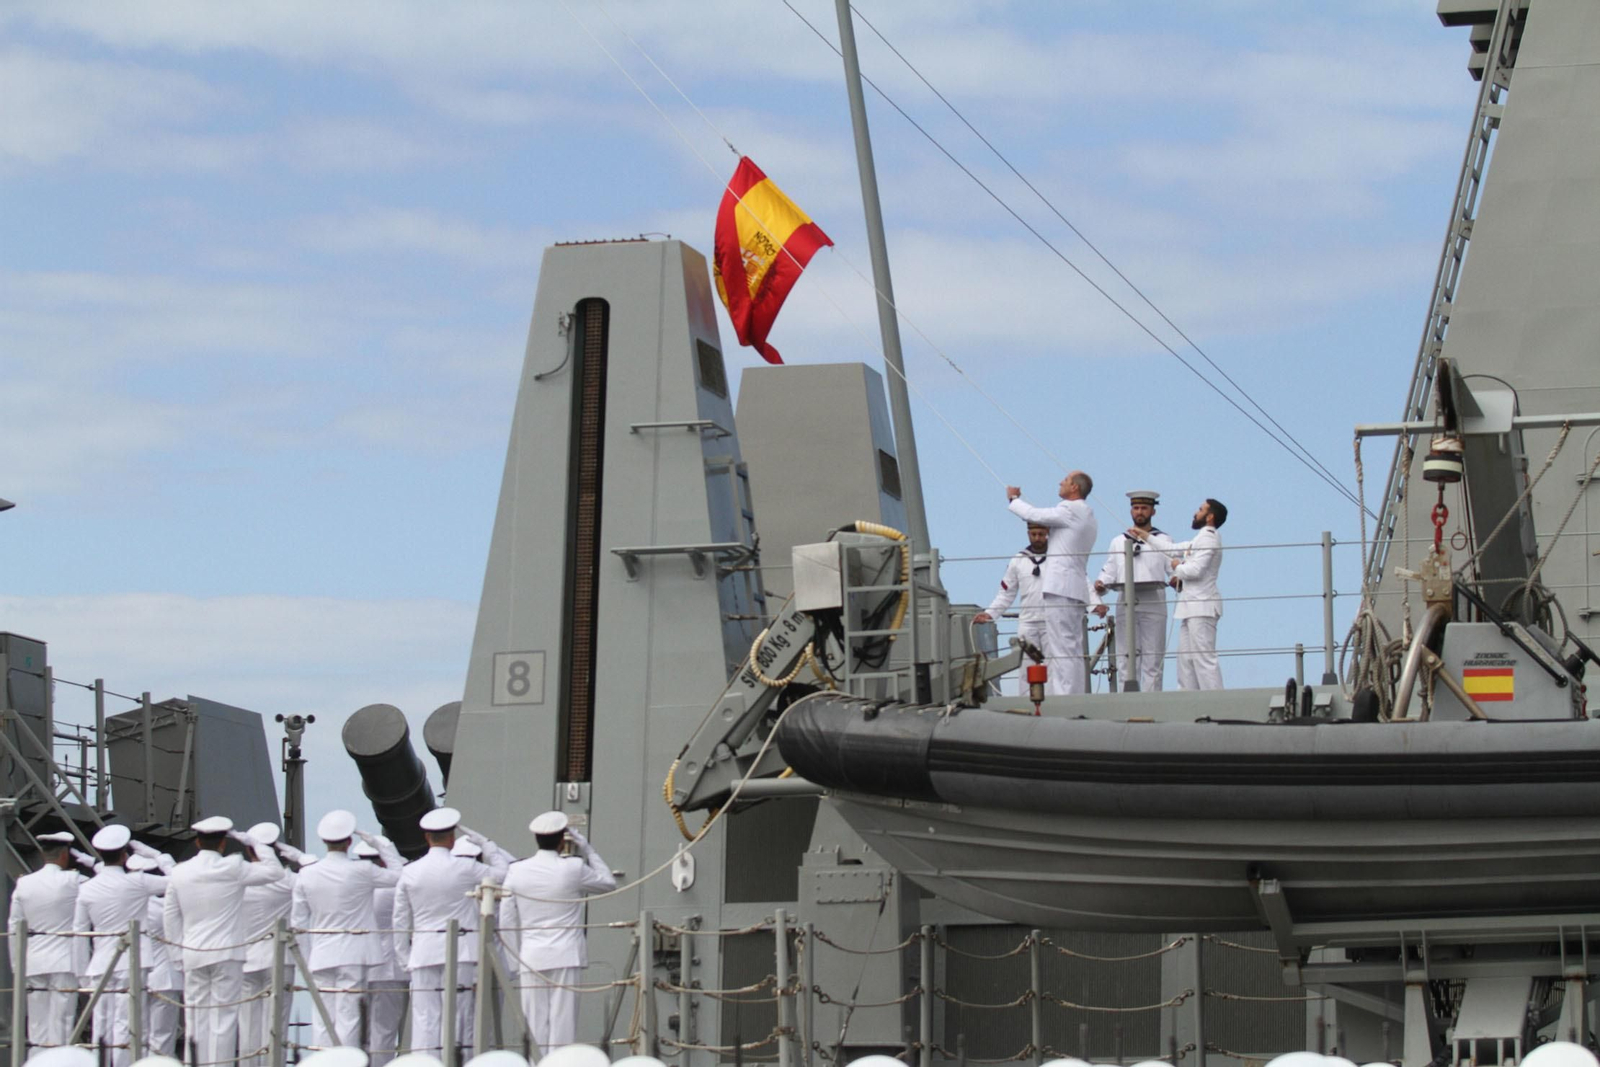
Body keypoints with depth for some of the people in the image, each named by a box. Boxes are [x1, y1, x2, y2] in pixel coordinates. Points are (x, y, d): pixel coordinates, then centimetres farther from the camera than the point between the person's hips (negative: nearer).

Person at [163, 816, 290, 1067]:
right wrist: (253, 844, 4)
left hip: (193, 954, 4)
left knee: (195, 1016, 8)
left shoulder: (178, 873, 4)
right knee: (224, 1017, -3)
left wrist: (178, 951, 17)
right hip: (227, 953, -4)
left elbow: (172, 919, 9)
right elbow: (275, 872, -3)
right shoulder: (233, 869, -9)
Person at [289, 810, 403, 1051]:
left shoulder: (306, 875, 2)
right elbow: (400, 875, 4)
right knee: (347, 1020, -4)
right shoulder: (361, 872, -9)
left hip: (321, 956, 3)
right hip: (353, 956, -3)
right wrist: (382, 844, 9)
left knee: (322, 1022, 5)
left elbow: (297, 922, 7)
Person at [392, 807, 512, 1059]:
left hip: (423, 951, 2)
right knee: (455, 1016, 0)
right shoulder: (464, 868, -6)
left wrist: (405, 960, 18)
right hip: (459, 952, -2)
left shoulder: (409, 872, 4)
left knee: (424, 1019, 1)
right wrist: (485, 844, 12)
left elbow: (400, 922, 9)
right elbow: (504, 871, 5)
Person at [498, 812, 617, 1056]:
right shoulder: (573, 868, -5)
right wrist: (586, 849, 16)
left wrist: (511, 962, 15)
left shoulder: (517, 871, 2)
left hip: (531, 958, 2)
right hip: (566, 956, -2)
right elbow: (608, 883, 13)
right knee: (563, 1019, -3)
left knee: (535, 1021, 3)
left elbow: (507, 922, 5)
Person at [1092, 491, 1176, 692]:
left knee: (1153, 658, -6)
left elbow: (1174, 566, 1)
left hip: (1153, 599, -2)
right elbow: (1109, 571, 17)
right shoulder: (1118, 542, 22)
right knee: (1125, 656, -2)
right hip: (1126, 601, 3)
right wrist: (1101, 585, -3)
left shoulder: (1163, 541, 13)